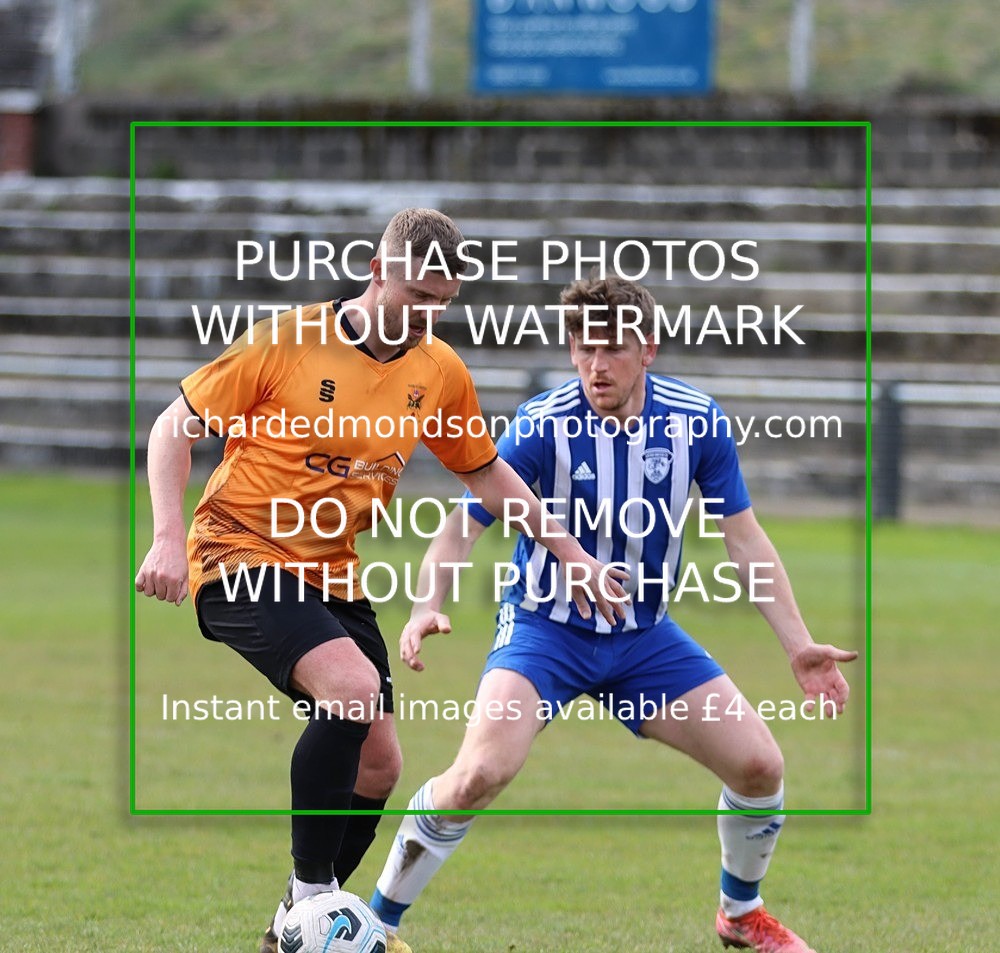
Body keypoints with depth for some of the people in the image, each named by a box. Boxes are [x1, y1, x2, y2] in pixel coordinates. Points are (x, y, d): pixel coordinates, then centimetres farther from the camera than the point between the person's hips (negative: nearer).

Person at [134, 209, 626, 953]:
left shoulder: (440, 371, 3)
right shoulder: (289, 341, -12)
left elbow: (485, 471, 19)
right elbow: (175, 427, -6)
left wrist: (572, 555, 15)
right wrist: (169, 536, -18)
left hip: (333, 578, 7)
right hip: (241, 558, -7)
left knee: (377, 765, 4)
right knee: (354, 688, -30)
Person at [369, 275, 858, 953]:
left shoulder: (699, 422, -10)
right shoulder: (545, 425, -19)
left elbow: (745, 540, -2)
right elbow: (464, 526, -14)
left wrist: (799, 646, -8)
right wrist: (429, 608, -33)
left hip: (645, 636, 4)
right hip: (545, 630, -4)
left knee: (759, 766, -6)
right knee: (481, 772, -27)